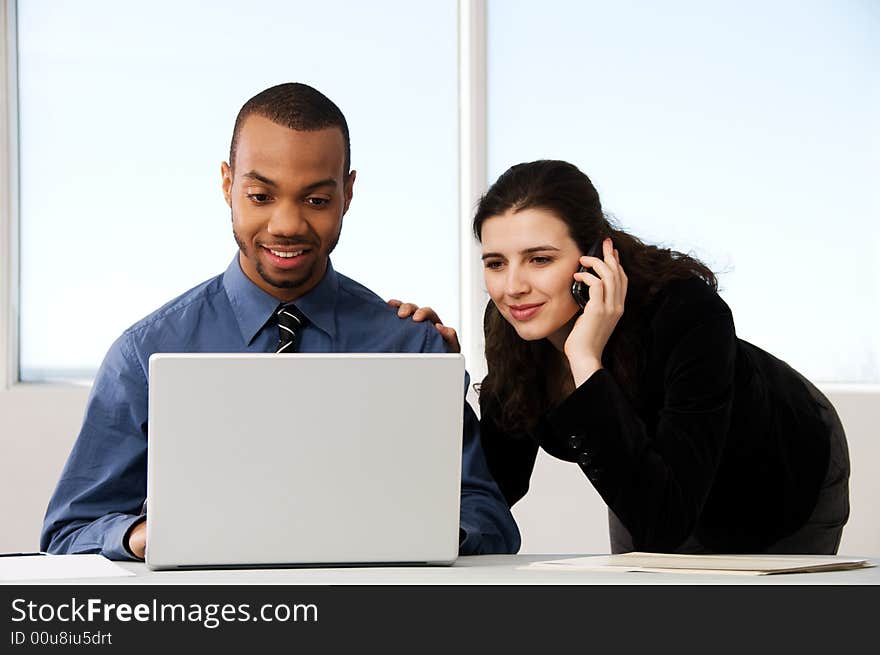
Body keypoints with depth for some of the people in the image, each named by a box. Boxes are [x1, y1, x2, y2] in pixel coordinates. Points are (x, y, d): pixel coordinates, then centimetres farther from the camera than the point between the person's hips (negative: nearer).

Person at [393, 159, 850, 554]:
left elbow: (663, 526, -50)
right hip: (648, 486, 4)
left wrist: (587, 363, -53)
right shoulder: (512, 325, -26)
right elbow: (501, 483, -15)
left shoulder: (690, 314, -43)